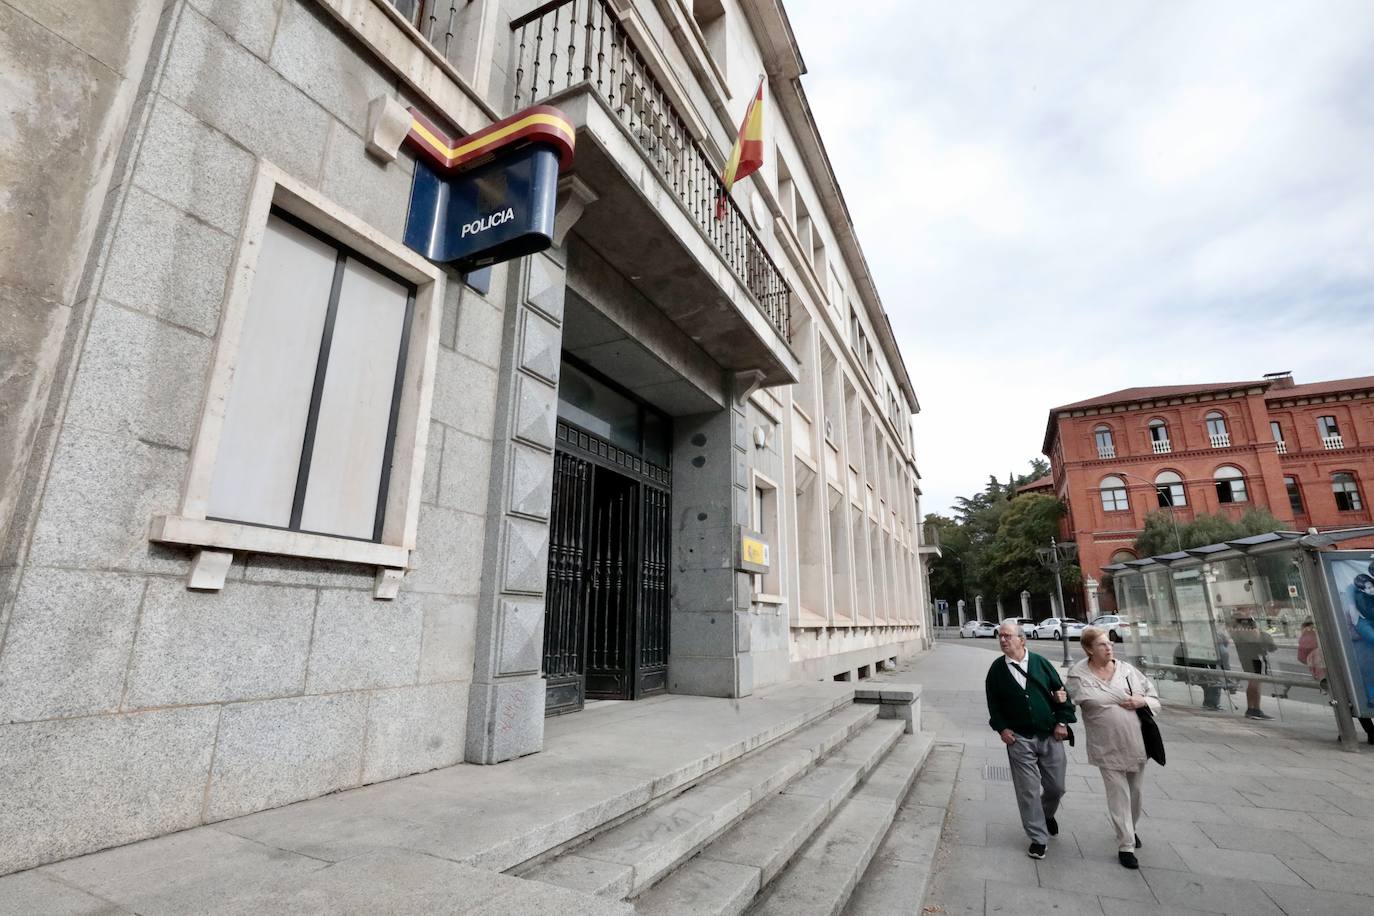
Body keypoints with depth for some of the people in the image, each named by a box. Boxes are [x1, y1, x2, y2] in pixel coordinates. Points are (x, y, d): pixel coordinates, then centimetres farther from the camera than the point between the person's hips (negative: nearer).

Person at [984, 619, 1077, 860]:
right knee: (1028, 790, 1)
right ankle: (1039, 837, 17)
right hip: (1019, 739, -1)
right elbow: (993, 704, 5)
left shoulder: (1040, 663, -3)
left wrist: (1062, 722, -2)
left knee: (1056, 786, 11)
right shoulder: (997, 670, -3)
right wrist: (1001, 728, -4)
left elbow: (1061, 692, 3)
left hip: (1050, 735, 1)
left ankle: (1048, 814, 43)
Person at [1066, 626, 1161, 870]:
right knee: (1119, 796, 1)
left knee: (1135, 792, 20)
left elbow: (1153, 693, 6)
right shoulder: (1078, 675, -12)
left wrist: (1142, 701, -12)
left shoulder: (1127, 669, -2)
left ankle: (1132, 828, 45)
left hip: (1137, 744, 4)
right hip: (1108, 749, -4)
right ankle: (1125, 846, 15)